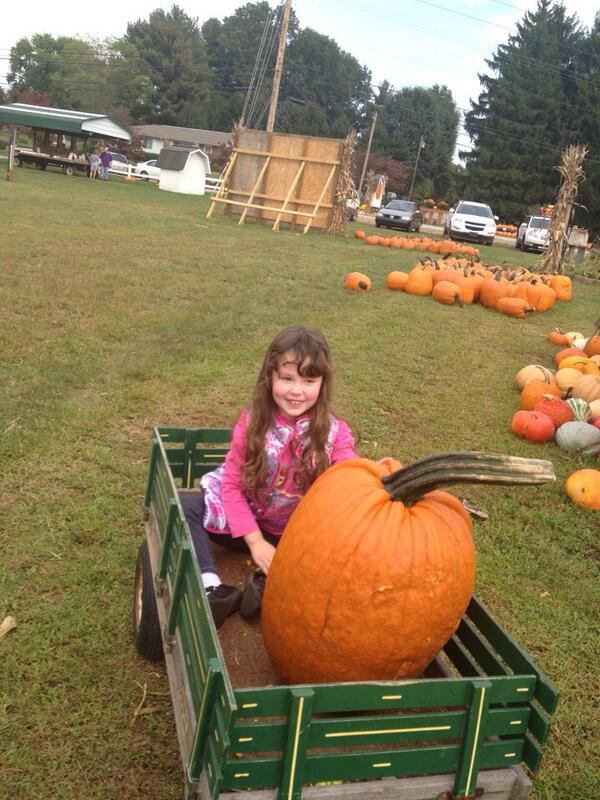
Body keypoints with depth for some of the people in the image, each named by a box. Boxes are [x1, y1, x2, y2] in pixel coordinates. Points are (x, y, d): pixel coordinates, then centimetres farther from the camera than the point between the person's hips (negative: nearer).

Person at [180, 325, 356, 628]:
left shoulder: (335, 433, -13)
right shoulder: (252, 423, -12)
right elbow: (232, 484, -9)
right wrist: (255, 540, -18)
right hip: (246, 522, 1)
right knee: (182, 506, -17)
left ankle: (270, 583, -26)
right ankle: (213, 590, -28)